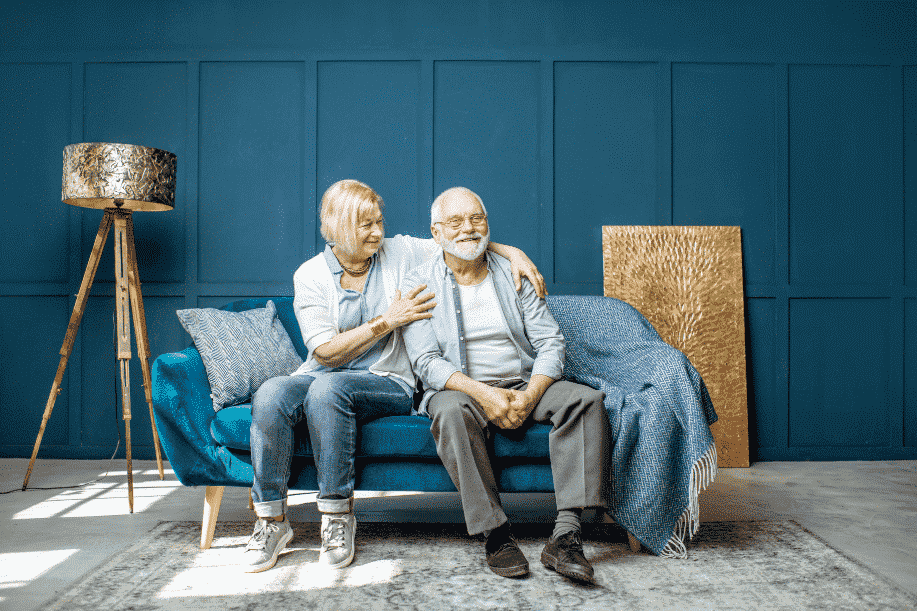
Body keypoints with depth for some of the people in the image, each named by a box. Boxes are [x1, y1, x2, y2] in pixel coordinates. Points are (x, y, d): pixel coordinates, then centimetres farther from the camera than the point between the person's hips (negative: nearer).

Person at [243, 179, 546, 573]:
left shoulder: (400, 253, 4)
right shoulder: (309, 275, 0)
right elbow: (326, 352, -7)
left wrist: (512, 252, -4)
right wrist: (386, 321, -12)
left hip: (388, 383, -1)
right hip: (322, 376, 1)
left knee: (329, 386, -35)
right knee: (270, 395, -31)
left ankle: (338, 515, -22)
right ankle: (271, 520, -16)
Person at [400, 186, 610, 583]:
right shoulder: (418, 285, 2)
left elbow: (550, 343, 2)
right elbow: (426, 361, -8)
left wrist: (530, 394, -18)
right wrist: (482, 392, -24)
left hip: (526, 385, 3)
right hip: (459, 388, -2)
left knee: (587, 400, -23)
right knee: (451, 413, -37)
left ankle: (565, 533, -28)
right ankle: (496, 535, -27)